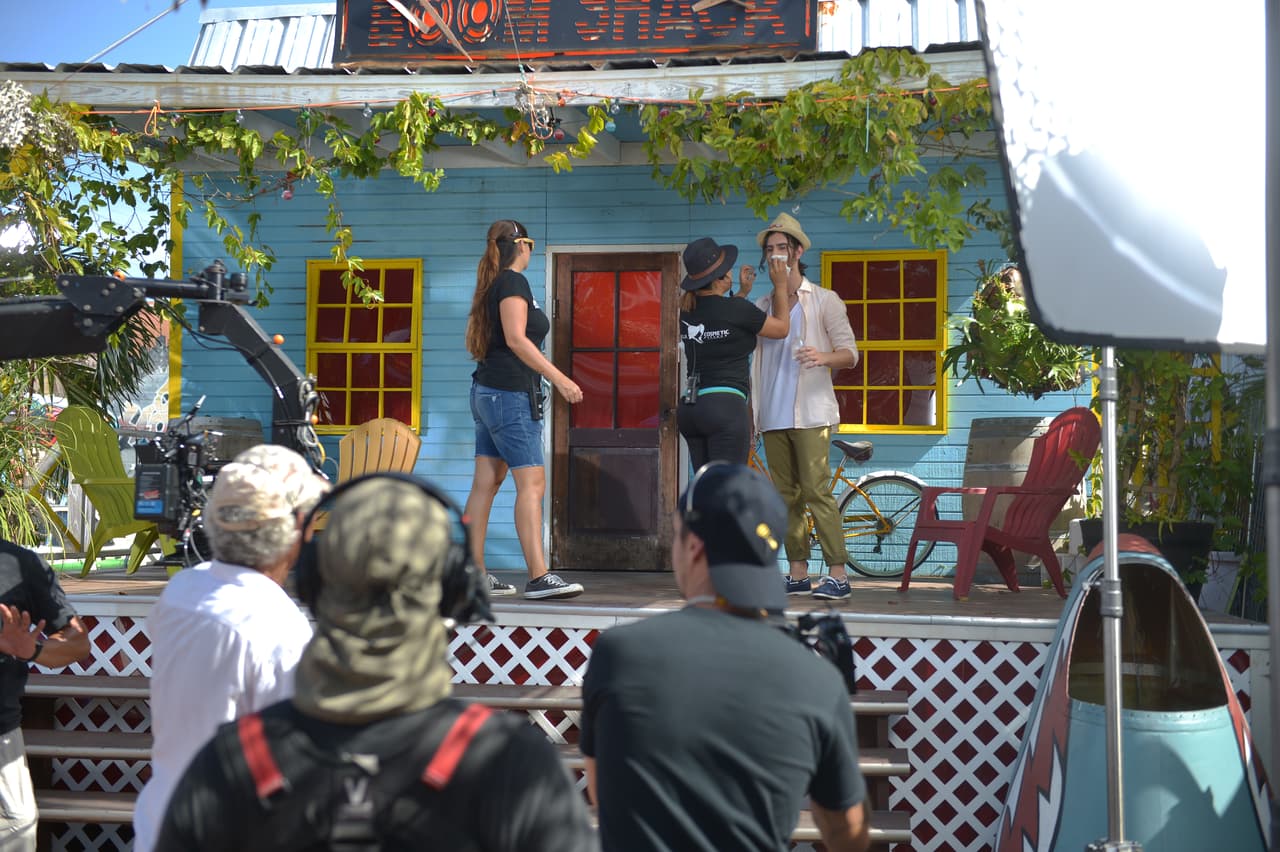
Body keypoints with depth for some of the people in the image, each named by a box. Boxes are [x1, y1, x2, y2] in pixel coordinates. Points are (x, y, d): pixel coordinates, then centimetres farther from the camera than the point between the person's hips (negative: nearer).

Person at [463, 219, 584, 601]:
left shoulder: (492, 286, 18)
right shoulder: (514, 282, -10)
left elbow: (473, 342, 22)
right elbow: (516, 339, -19)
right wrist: (559, 378, -20)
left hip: (487, 390, 10)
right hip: (511, 393, -10)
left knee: (485, 483, 8)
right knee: (532, 482, -13)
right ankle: (539, 577, -18)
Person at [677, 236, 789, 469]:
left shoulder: (687, 310, 10)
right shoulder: (737, 310, -9)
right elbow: (781, 328, 7)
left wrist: (743, 293, 30)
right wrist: (781, 285, 16)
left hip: (689, 407, 7)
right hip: (726, 406, -7)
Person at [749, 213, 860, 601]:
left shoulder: (824, 301, 5)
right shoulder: (763, 305, 19)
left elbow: (850, 353, -4)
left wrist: (823, 357, -20)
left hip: (810, 412, -5)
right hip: (773, 415, 5)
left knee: (816, 492, -12)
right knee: (787, 496, 5)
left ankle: (838, 575, -10)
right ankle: (798, 574, 9)